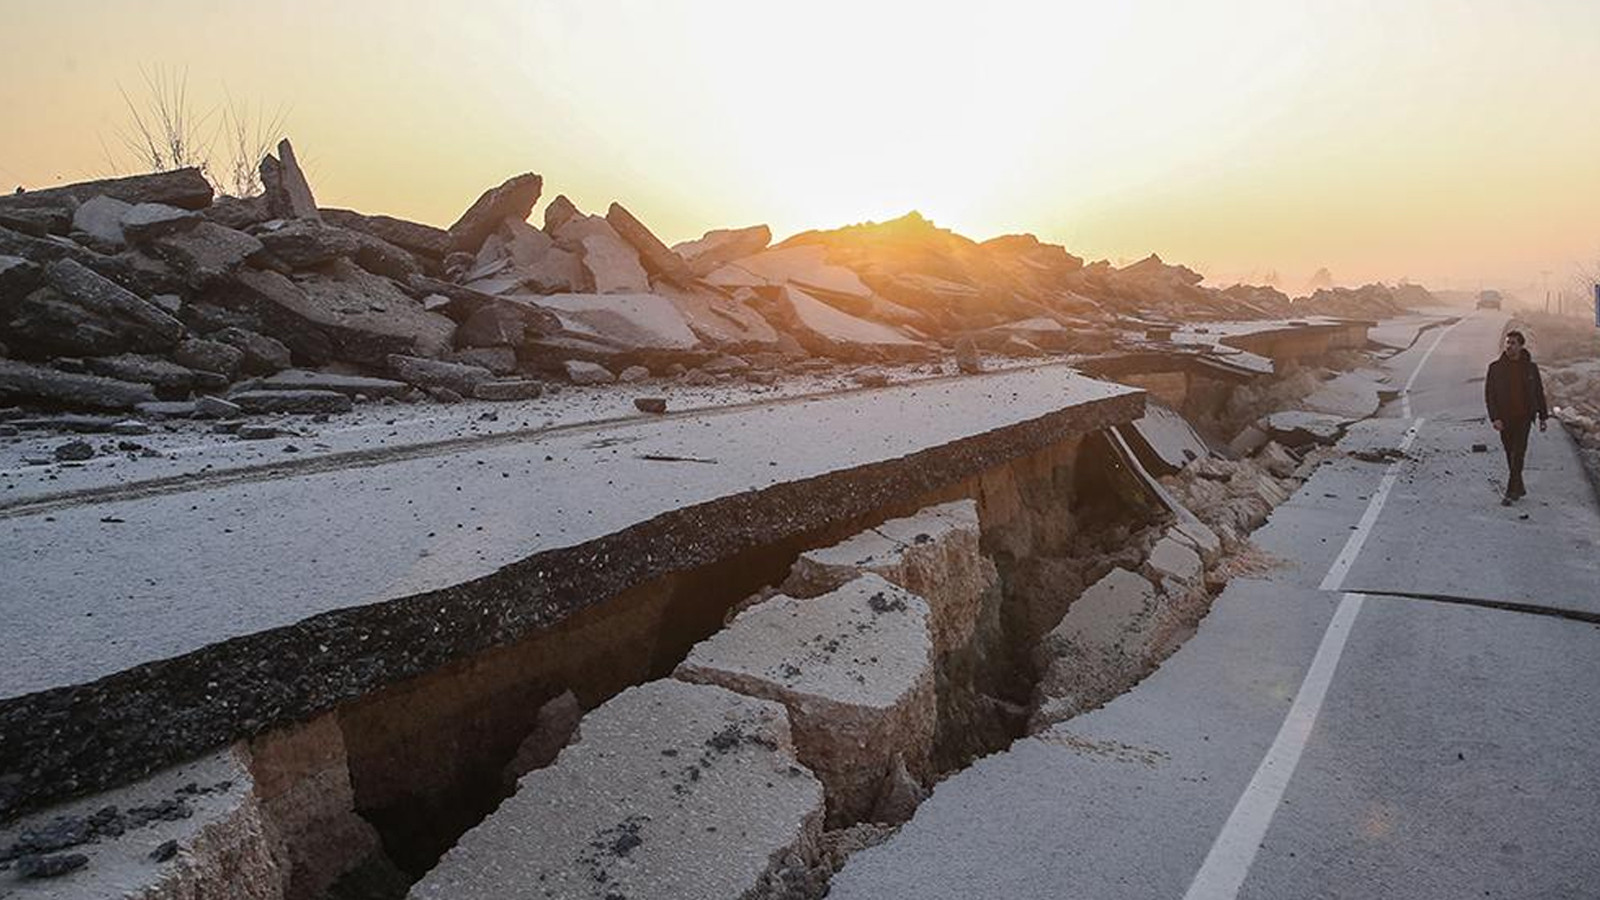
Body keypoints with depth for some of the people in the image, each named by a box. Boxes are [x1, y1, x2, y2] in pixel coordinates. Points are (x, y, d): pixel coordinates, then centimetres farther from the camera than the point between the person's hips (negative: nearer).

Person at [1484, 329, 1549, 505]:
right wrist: (1495, 418, -12)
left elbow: (1539, 393, 11)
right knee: (1511, 456, 11)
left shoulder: (1530, 367, 2)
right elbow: (1489, 394, -2)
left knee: (1518, 454, -9)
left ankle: (1511, 492, -9)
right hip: (1505, 419, 1)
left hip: (1524, 417, -1)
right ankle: (1519, 488, 25)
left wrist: (1542, 417, 11)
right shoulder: (1496, 368, -1)